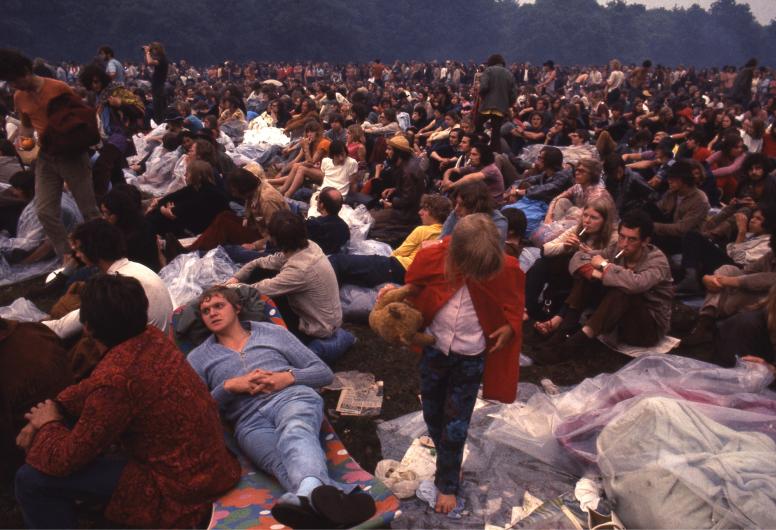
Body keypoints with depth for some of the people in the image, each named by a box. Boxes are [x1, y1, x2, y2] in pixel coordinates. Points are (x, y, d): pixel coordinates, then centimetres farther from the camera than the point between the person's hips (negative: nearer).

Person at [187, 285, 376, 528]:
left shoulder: (274, 332, 23)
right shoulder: (197, 358, 24)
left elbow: (324, 372, 18)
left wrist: (288, 376, -1)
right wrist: (229, 386, -4)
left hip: (292, 397, 1)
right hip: (250, 421, 0)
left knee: (295, 432, -39)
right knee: (282, 462, -36)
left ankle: (308, 494, -70)